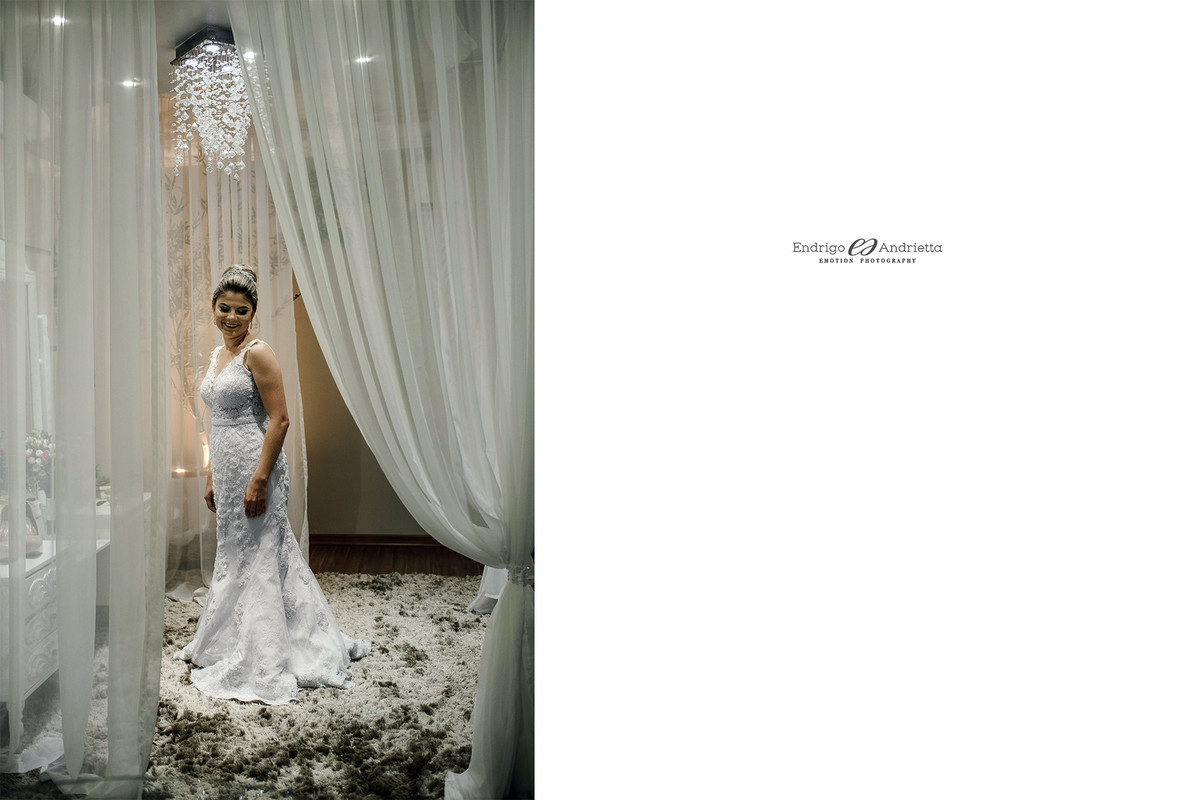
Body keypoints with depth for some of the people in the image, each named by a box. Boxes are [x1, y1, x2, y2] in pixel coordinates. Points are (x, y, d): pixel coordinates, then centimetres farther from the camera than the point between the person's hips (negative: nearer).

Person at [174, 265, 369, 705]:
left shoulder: (258, 353, -12)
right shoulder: (217, 355, 15)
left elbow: (279, 420, -17)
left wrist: (260, 480, -22)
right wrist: (212, 479, 18)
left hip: (256, 467, -9)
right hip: (227, 469, 9)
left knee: (257, 560, -2)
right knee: (233, 557, 16)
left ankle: (259, 668, 7)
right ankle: (233, 646, 31)